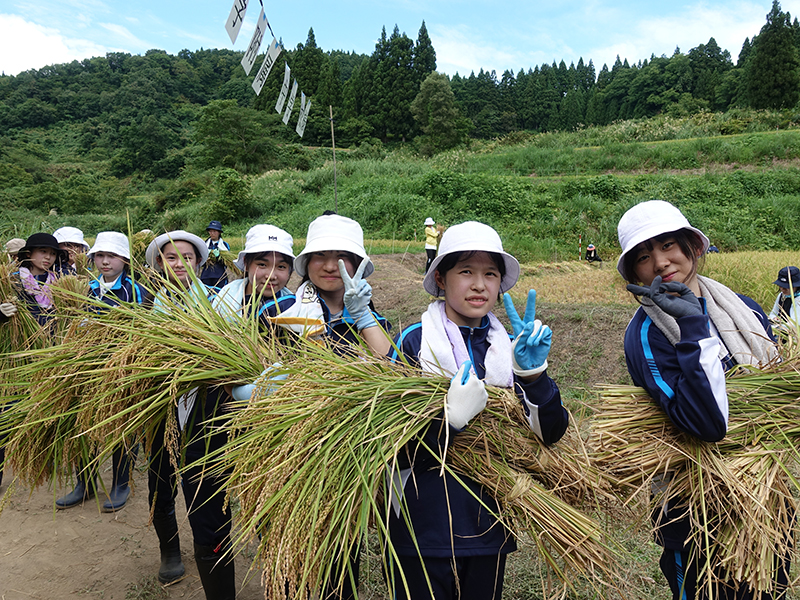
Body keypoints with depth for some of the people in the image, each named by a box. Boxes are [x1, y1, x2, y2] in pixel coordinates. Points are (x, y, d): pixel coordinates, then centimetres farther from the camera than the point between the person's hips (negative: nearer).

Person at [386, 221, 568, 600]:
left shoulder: (509, 347, 1)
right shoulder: (413, 343, -12)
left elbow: (551, 434, -6)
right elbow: (397, 450, -15)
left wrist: (532, 373, -21)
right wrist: (453, 417, -30)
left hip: (489, 528, 4)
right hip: (425, 527, -4)